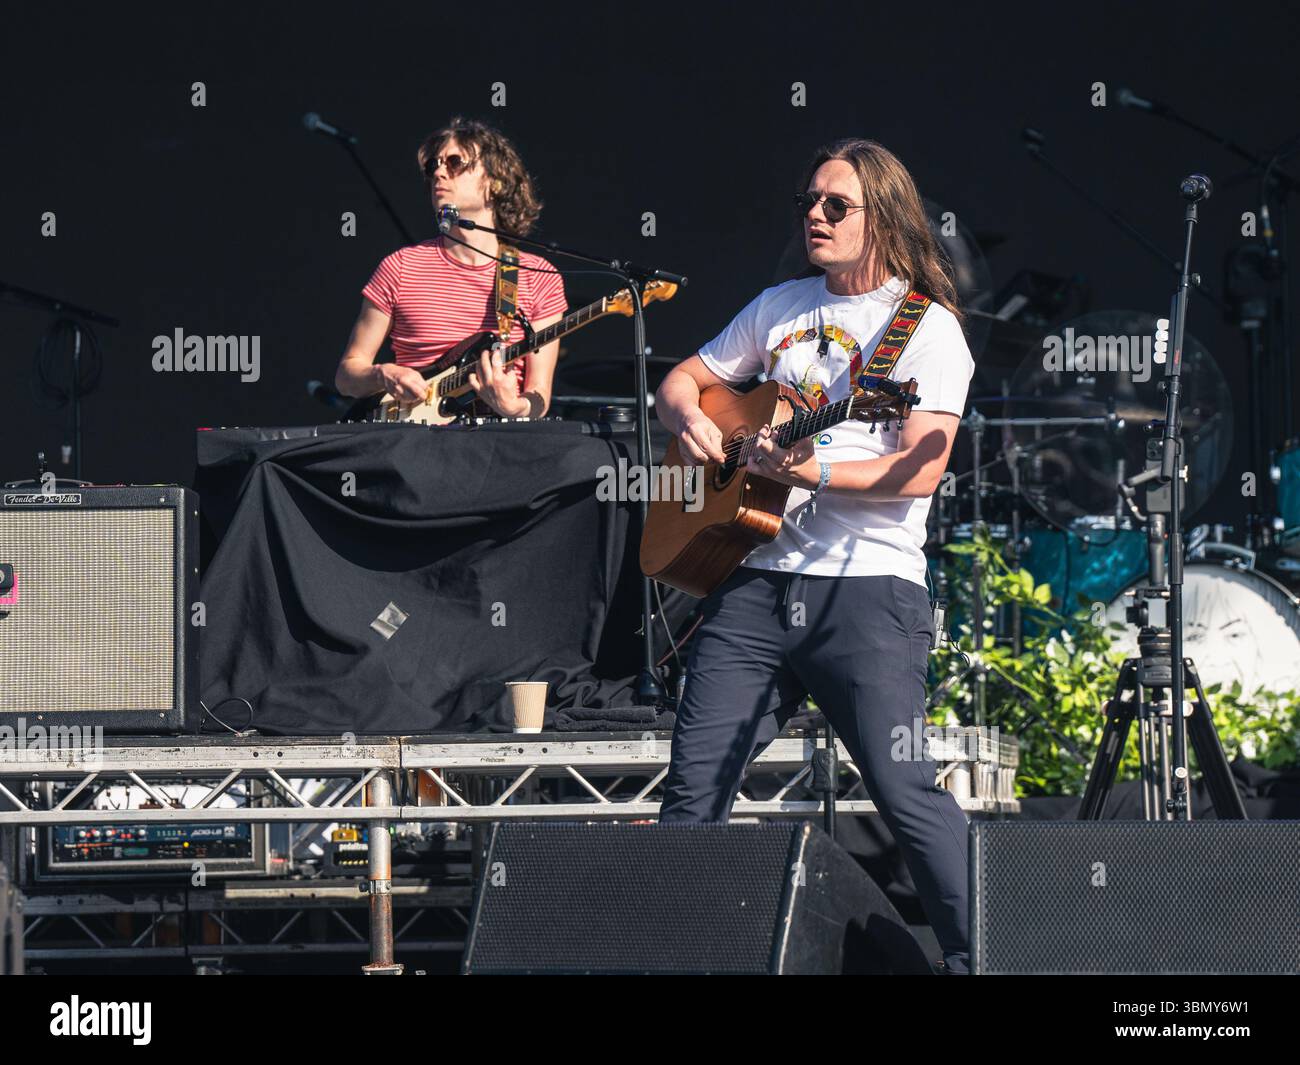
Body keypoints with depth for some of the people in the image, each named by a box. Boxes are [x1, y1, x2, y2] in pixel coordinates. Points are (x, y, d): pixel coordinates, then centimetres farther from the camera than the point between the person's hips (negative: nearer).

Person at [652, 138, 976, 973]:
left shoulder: (929, 330, -2)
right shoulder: (781, 307, 17)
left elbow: (920, 472, -12)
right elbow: (684, 379, 27)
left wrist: (813, 472, -23)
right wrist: (692, 420, 3)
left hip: (868, 588, -6)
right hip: (757, 582, 6)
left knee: (904, 792, -13)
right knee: (694, 786, 3)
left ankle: (977, 957, -5)